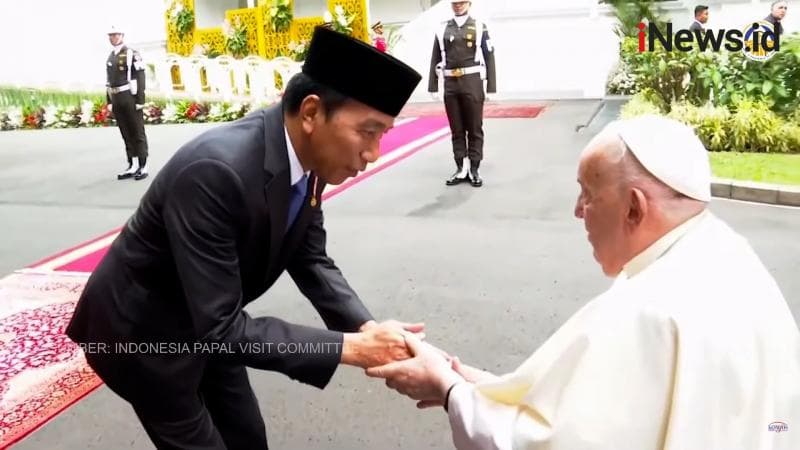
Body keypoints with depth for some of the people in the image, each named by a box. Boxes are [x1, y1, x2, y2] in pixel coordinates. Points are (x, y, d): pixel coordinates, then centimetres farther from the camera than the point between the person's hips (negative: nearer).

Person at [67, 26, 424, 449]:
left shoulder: (306, 157, -13)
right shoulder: (214, 170, -39)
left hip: (207, 322, 7)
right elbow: (221, 329, -37)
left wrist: (368, 329, -19)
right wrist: (351, 347, -35)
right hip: (142, 330, -7)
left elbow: (311, 259, -4)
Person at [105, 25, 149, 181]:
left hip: (130, 98, -7)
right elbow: (109, 81, 17)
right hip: (117, 100, 7)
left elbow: (140, 78, -11)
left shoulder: (132, 54, -6)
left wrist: (140, 101, -17)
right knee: (126, 134, 8)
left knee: (137, 133, -3)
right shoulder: (110, 58, 16)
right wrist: (109, 102, 12)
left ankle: (143, 167, 1)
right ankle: (132, 166, 11)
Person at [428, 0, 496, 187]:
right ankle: (461, 169, 12)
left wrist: (491, 87, -5)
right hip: (450, 84, 2)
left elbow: (489, 58, 1)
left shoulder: (480, 28, 4)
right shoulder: (442, 31, 10)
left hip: (472, 83, -2)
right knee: (456, 130, 6)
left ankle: (474, 170, 8)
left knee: (475, 129, 1)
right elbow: (435, 60, 9)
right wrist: (433, 86, 2)